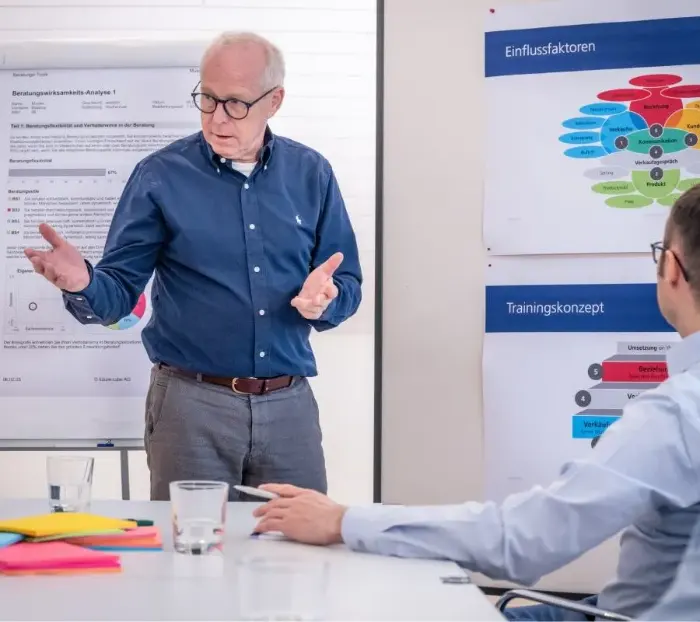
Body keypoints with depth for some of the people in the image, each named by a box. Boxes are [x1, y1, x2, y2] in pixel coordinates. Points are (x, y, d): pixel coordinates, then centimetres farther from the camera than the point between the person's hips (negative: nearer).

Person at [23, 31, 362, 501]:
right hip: (192, 405, -2)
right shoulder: (161, 175, -2)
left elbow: (348, 286, 8)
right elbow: (119, 291, -3)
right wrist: (83, 283, -25)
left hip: (290, 405, 3)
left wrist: (324, 297, -15)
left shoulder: (312, 175, 5)